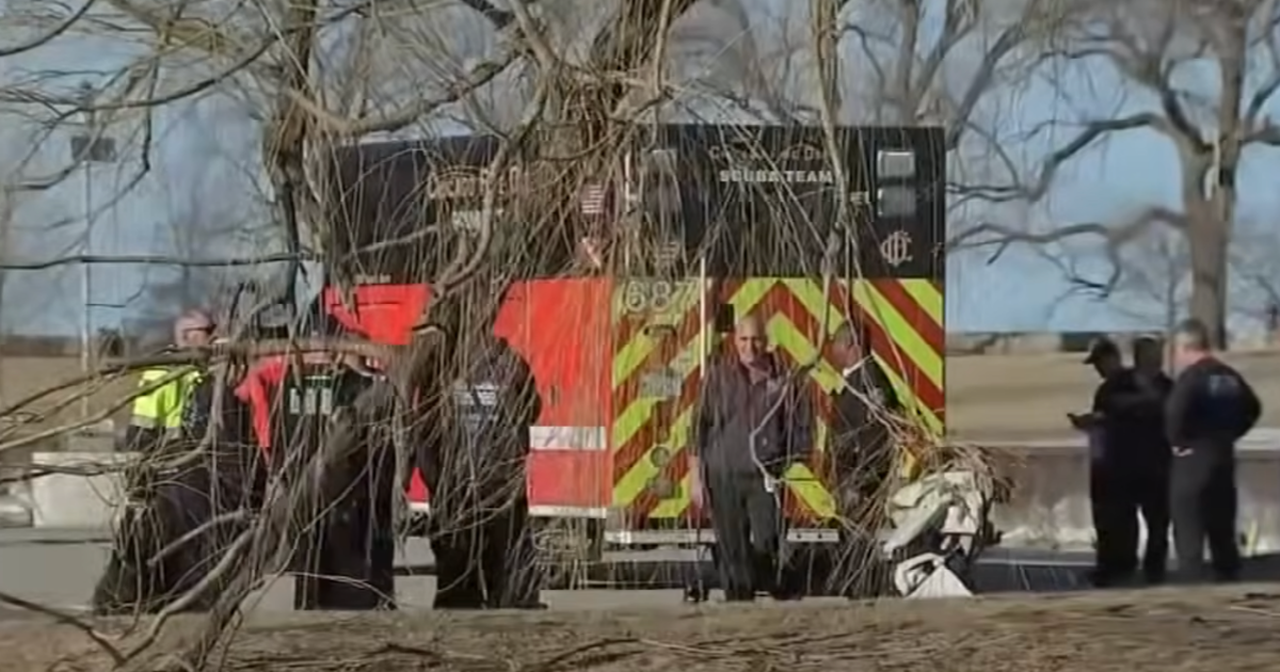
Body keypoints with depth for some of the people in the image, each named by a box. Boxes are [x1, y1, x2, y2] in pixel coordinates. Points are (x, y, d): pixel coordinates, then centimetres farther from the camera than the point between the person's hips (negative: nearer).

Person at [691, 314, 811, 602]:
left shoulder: (783, 382, 4)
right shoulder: (718, 378, 6)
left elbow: (800, 429, 11)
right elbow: (700, 427, 6)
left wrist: (788, 461, -3)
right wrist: (697, 477, 2)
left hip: (765, 478, -1)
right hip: (723, 478, 1)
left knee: (765, 546, -12)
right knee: (732, 552, 2)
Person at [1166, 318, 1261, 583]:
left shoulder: (1191, 377, -14)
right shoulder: (1230, 376, 10)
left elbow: (1175, 412, -29)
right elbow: (1252, 408, 20)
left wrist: (1178, 441, -14)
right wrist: (1229, 433, 15)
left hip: (1193, 458, -7)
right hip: (1224, 456, 7)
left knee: (1189, 535, -3)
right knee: (1222, 533, 14)